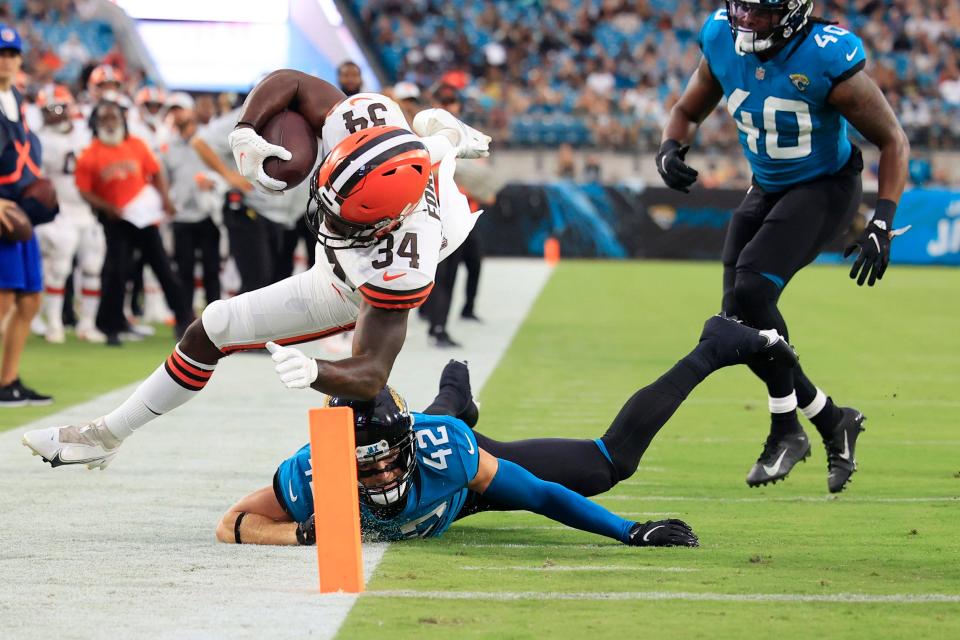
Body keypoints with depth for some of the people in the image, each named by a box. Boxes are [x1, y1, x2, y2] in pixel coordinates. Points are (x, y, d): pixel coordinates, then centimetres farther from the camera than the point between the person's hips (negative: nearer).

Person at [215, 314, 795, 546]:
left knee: (612, 460, 7)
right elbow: (232, 523, -34)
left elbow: (539, 495, -35)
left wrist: (631, 533, -36)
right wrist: (302, 532, -53)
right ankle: (455, 391, 79)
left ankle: (715, 351, 27)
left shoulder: (442, 450, -45)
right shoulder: (308, 478, -45)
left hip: (471, 476, -3)